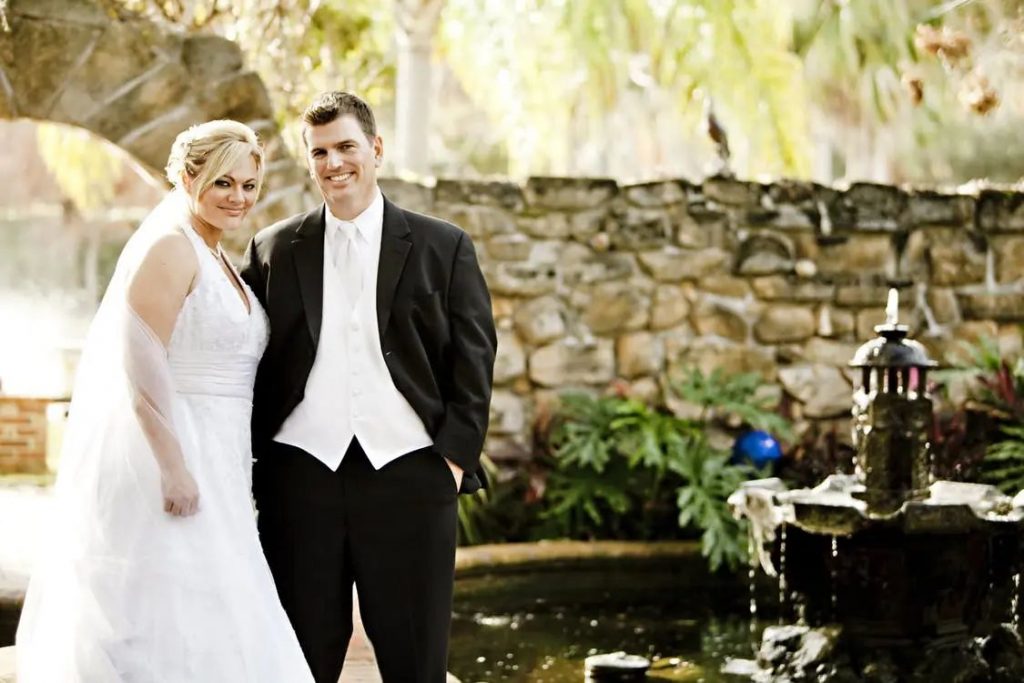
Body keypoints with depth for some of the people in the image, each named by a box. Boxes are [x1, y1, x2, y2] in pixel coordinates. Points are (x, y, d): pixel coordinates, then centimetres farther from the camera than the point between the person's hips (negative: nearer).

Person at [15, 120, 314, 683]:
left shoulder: (218, 261, 18)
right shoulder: (170, 247, -10)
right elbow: (140, 362, -19)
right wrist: (173, 466, -23)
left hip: (211, 465, 9)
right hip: (168, 460, -9)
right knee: (175, 630, -8)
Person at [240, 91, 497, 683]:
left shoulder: (444, 248, 7)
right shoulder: (273, 250, 10)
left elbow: (472, 360, 4)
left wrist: (456, 455, -4)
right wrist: (252, 463, 3)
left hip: (410, 476, -1)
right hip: (301, 475, 1)